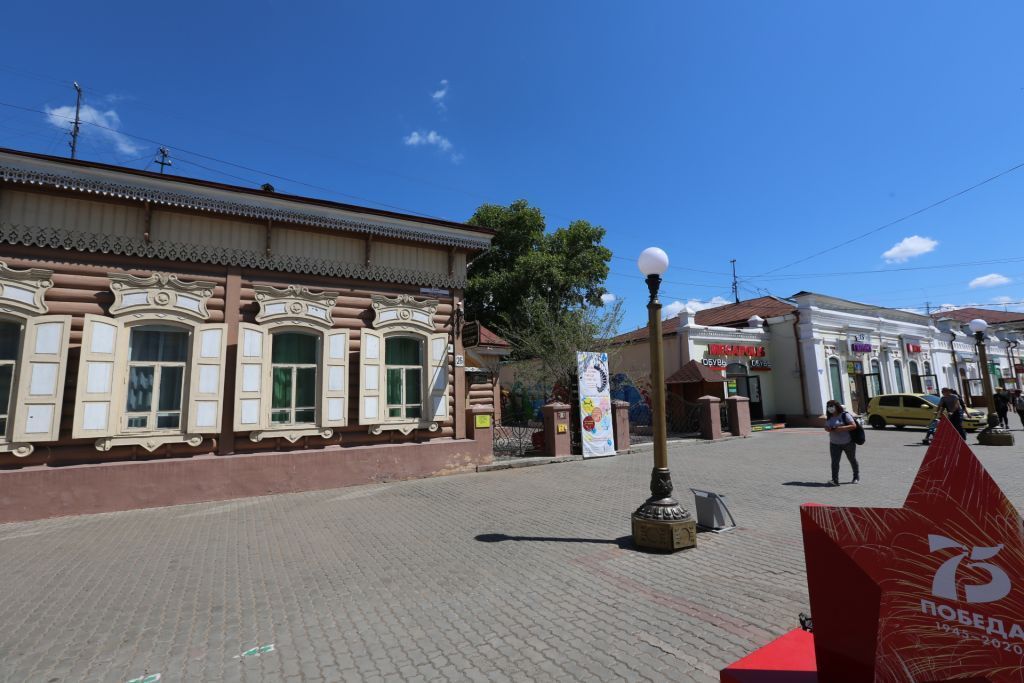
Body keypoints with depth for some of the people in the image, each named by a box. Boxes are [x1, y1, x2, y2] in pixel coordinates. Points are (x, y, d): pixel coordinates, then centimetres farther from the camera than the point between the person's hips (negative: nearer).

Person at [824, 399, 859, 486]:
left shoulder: (844, 415, -10)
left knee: (852, 460, 16)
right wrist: (829, 429, -11)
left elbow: (854, 425, -18)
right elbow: (826, 427, 12)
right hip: (834, 444, 4)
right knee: (834, 462, -7)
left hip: (848, 442, -4)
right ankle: (835, 480, -12)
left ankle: (856, 477, 35)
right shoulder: (829, 418, 8)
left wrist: (842, 428, -28)